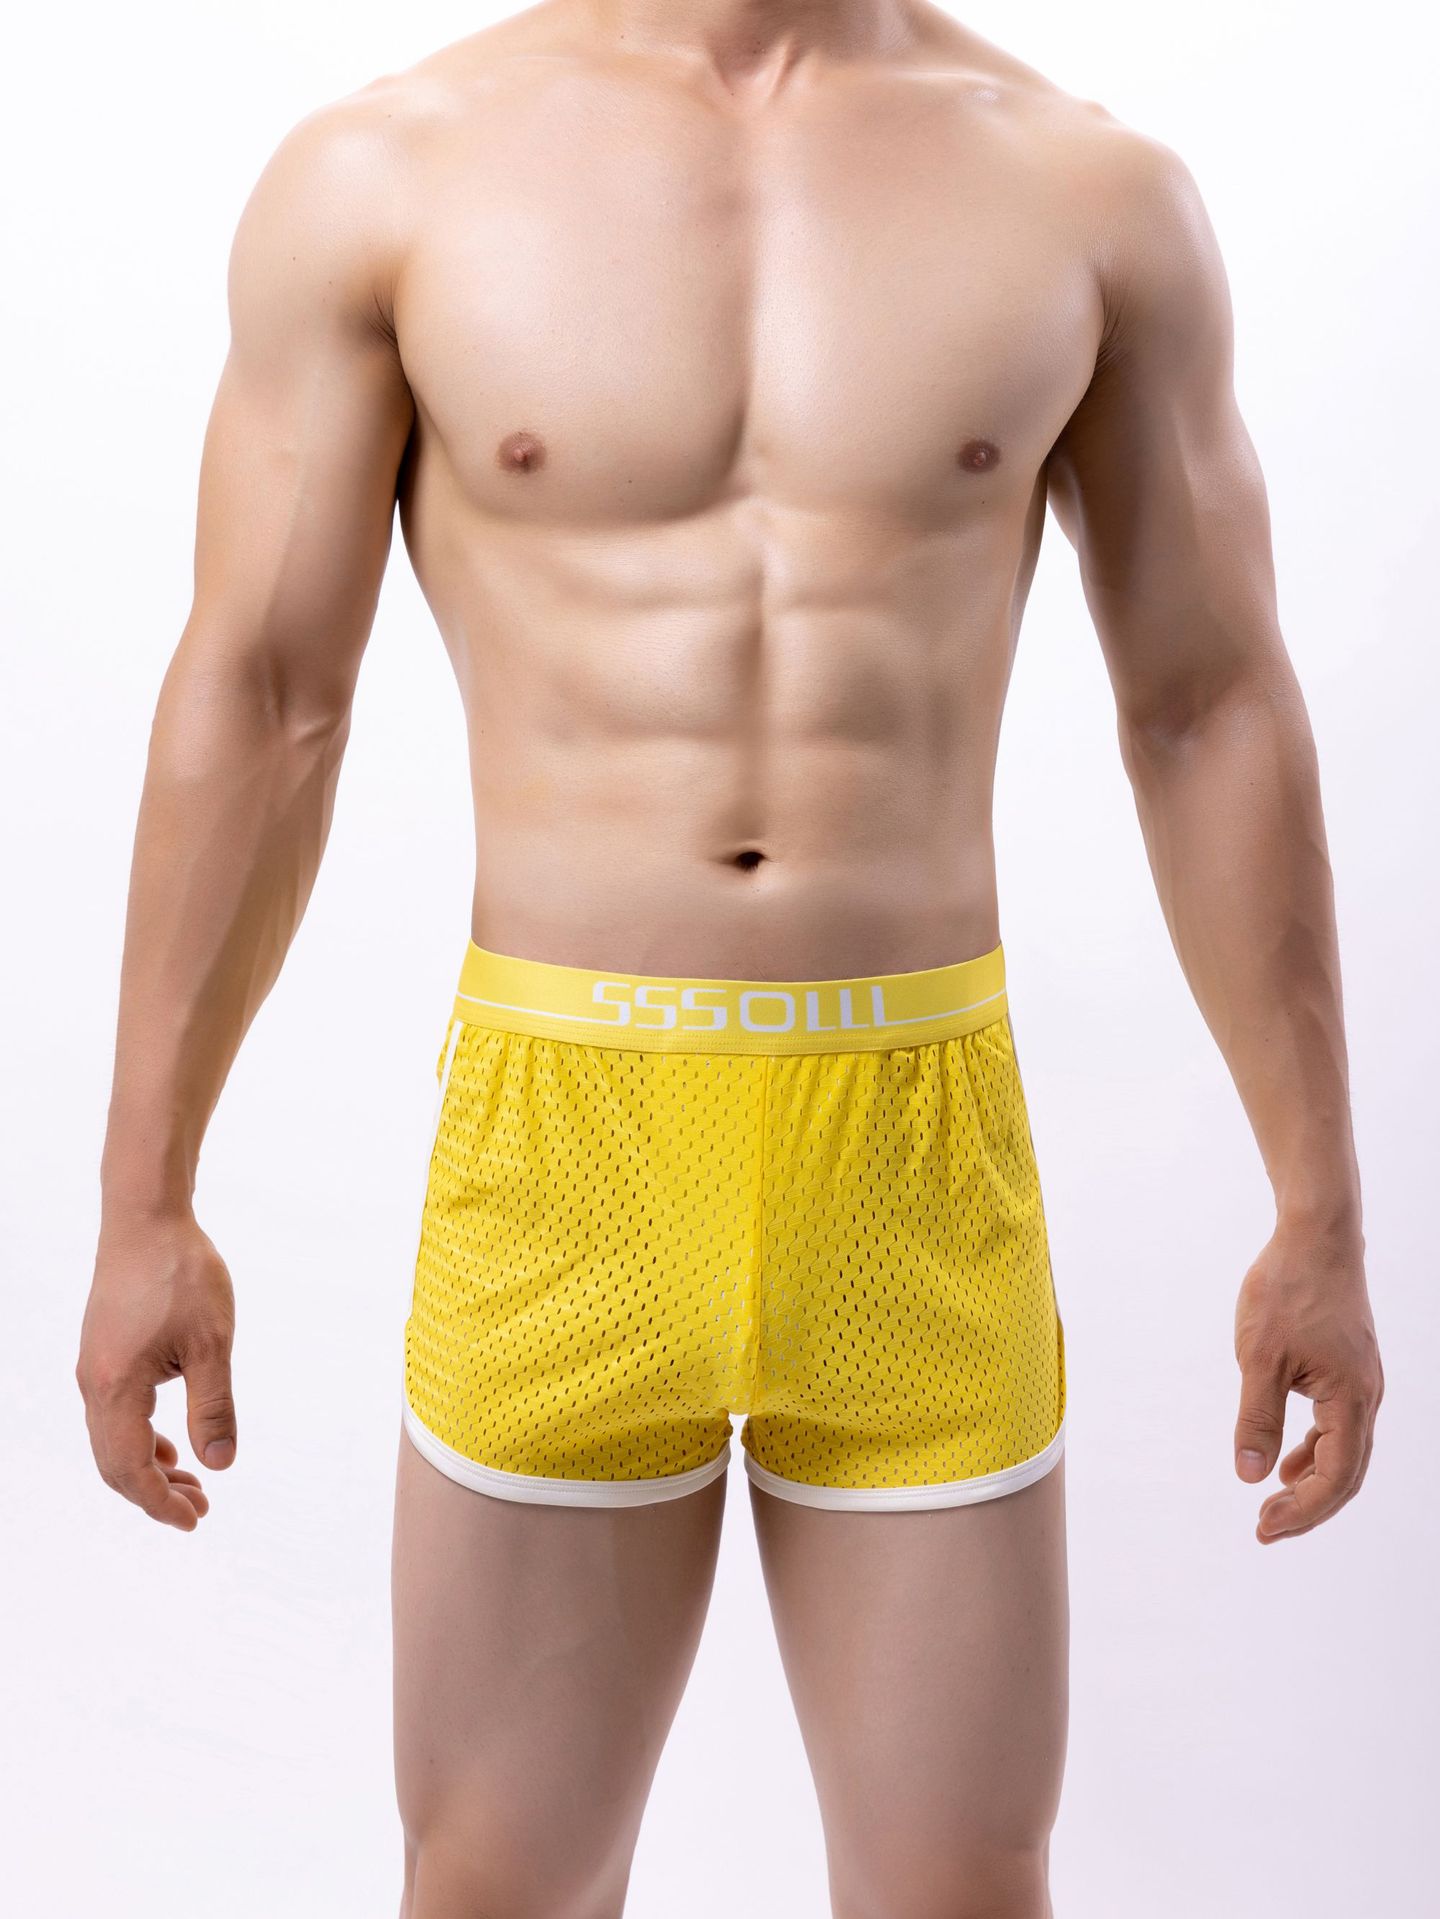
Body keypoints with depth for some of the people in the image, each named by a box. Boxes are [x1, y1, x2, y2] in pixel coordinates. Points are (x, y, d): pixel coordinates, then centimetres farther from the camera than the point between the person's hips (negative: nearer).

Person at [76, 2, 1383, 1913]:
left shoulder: (1096, 195, 2)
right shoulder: (384, 175, -1)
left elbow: (1212, 711, 5)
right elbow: (256, 703, 1)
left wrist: (1320, 1208, 6)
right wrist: (144, 1203, 2)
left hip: (923, 1158, 1)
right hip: (564, 1153, 0)